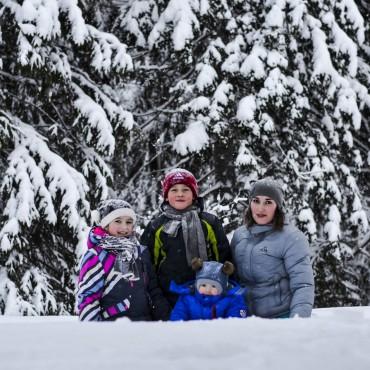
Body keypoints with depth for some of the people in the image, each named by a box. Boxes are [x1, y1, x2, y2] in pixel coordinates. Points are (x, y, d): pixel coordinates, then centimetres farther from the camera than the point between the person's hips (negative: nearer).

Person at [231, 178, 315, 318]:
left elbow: (302, 286, -16)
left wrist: (298, 319, -27)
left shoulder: (291, 238, -10)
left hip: (281, 317, -5)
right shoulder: (239, 235, 7)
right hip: (246, 318, 5)